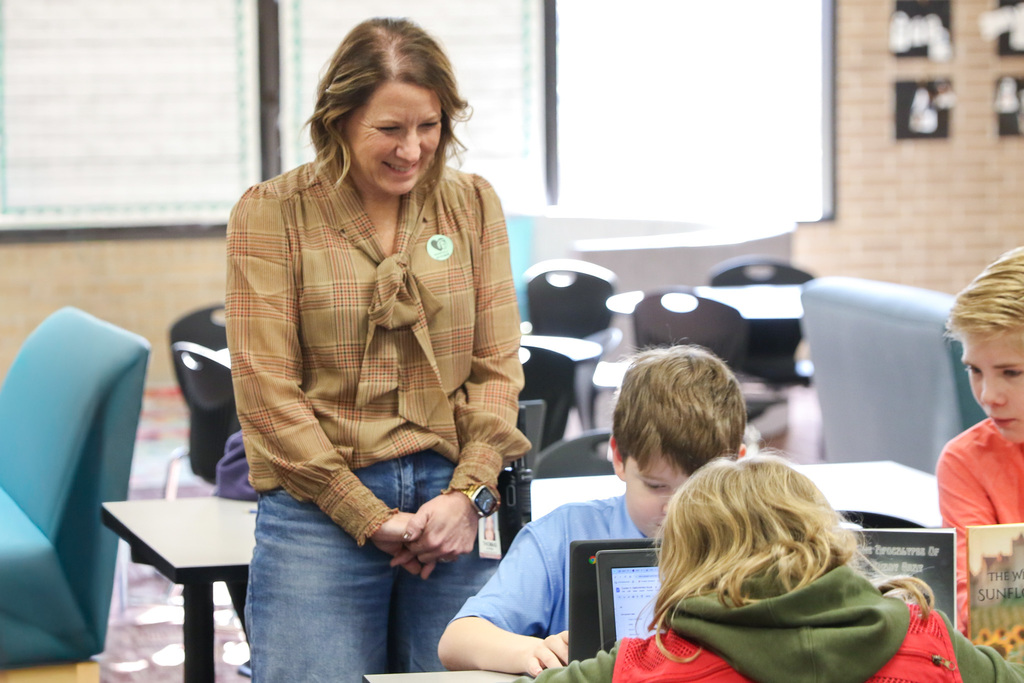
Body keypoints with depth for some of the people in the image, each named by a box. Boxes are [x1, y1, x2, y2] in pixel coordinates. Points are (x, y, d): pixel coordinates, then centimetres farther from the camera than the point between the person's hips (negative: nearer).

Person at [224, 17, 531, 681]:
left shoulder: (474, 204, 10)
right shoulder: (270, 213, 0)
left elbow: (498, 366, 9)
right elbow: (267, 389, -5)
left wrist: (470, 494, -6)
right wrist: (368, 518, -10)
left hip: (456, 506, 3)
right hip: (322, 507, -2)